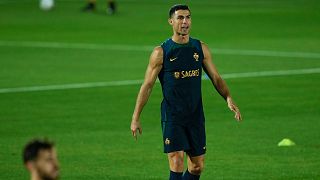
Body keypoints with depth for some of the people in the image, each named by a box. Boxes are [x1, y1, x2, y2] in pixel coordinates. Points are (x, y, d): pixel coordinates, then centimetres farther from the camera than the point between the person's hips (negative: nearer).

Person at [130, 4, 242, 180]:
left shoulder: (201, 48, 6)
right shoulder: (161, 52, -5)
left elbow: (216, 78, 9)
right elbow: (147, 85, -2)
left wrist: (228, 98, -10)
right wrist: (136, 118, -6)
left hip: (195, 116, 4)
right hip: (172, 117, -4)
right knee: (176, 162, -14)